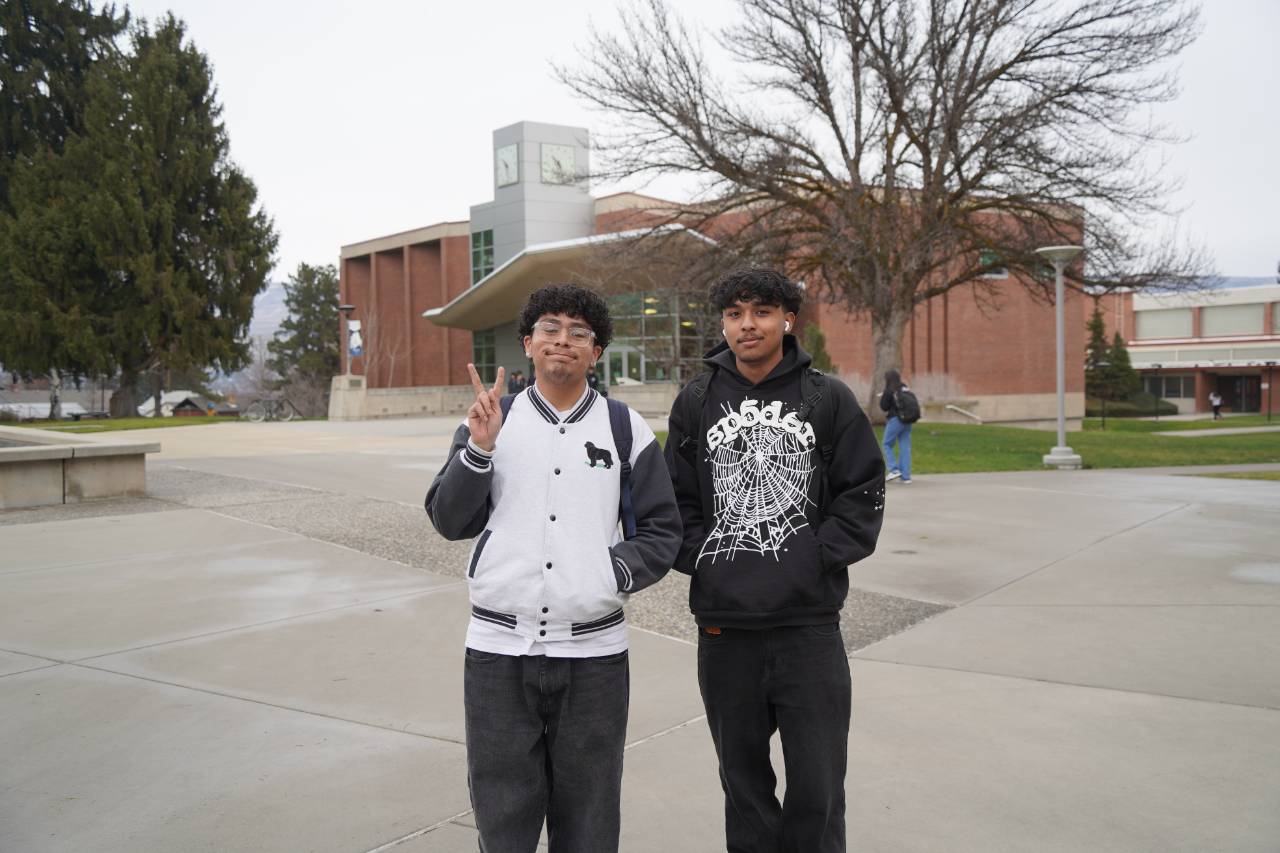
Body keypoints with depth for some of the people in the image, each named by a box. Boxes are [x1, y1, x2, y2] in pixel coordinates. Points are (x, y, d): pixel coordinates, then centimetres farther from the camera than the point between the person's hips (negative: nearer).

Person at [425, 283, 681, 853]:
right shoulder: (490, 419, 8)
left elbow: (662, 531, 5)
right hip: (497, 650, 1)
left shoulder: (625, 428, 5)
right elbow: (450, 521, 1)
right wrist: (478, 449, -13)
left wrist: (616, 574, -12)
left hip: (593, 654, 0)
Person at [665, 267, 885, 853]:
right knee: (743, 776, 15)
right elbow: (677, 499, 9)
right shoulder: (696, 402, 6)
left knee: (817, 783, 4)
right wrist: (699, 558, -4)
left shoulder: (829, 399, 1)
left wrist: (818, 557, -8)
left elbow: (864, 493, 1)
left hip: (809, 621, -1)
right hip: (723, 625, 2)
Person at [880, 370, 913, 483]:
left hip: (894, 420, -6)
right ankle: (906, 476, 6)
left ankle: (894, 469, -3)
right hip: (906, 422, 6)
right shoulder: (905, 389, 7)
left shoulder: (889, 391, -10)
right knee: (905, 447, 6)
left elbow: (884, 407, -7)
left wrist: (882, 398, 11)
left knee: (887, 445, 9)